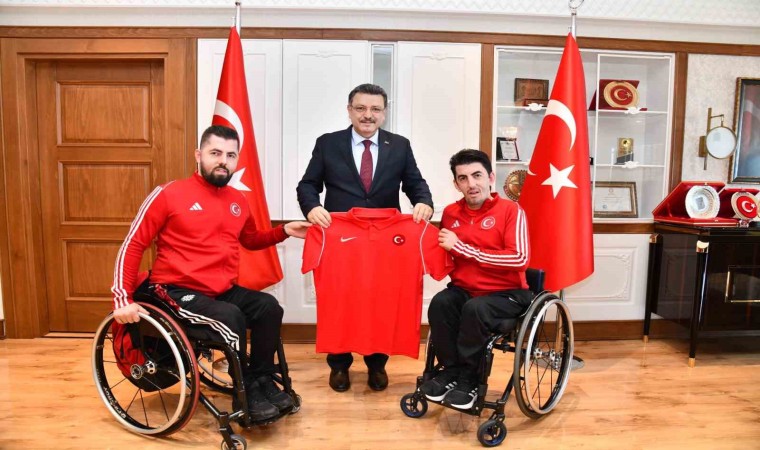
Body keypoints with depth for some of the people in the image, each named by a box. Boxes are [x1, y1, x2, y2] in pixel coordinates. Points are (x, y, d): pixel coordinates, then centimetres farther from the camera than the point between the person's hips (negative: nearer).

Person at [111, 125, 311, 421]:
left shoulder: (238, 201, 8)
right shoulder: (168, 194, -7)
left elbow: (251, 240, 25)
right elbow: (132, 246, -5)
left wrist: (284, 231, 8)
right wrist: (123, 299, -13)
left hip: (223, 291, 6)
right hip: (176, 291, -5)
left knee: (269, 307, -18)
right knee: (230, 317, -30)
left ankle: (263, 381, 0)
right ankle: (246, 392, -8)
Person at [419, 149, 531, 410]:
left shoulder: (511, 211, -9)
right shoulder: (450, 213, 5)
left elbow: (520, 259, -21)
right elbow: (442, 255, 21)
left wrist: (462, 247, -19)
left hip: (505, 293, -4)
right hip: (463, 290, 4)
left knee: (475, 309, -33)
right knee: (439, 303, -27)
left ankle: (468, 380, -11)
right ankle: (450, 371, -8)